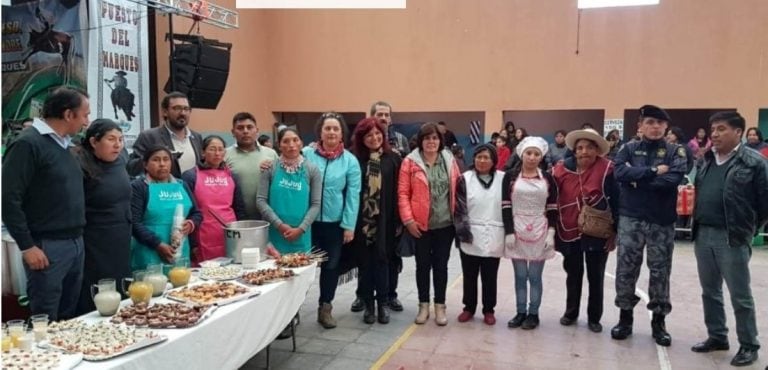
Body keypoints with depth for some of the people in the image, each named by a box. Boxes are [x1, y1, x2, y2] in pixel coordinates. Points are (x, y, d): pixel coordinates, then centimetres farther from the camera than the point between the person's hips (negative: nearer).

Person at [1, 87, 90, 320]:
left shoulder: (63, 145, 13)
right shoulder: (28, 144, -12)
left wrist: (78, 237, 13)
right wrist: (27, 246, -16)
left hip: (75, 244, 8)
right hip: (48, 247, -8)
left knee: (69, 319, 15)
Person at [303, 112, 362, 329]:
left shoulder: (350, 161, -2)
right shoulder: (306, 154, -2)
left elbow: (353, 195, -3)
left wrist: (349, 225, -6)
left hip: (335, 222, 1)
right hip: (309, 220, -1)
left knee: (331, 265, 12)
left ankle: (325, 308, 27)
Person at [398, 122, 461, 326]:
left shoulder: (449, 160, 4)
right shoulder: (410, 162, -4)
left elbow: (458, 189, 9)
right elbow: (403, 193, -5)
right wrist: (408, 219, -12)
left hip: (446, 224, 2)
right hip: (421, 224, -2)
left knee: (441, 265, 10)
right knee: (423, 265, 9)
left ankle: (440, 306, 22)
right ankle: (423, 305, 24)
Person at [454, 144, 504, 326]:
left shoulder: (503, 179, 1)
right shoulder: (465, 179, 0)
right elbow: (459, 208, -4)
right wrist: (462, 230, -12)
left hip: (493, 238, 0)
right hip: (471, 236, 0)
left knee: (490, 277, 9)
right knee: (469, 275, 12)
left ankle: (489, 309, 26)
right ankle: (469, 307, 29)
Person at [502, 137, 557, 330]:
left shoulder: (547, 178, 3)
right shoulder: (511, 176, 0)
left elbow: (552, 208, 4)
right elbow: (506, 206, -2)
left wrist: (551, 233, -5)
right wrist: (509, 232, -8)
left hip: (540, 232, 0)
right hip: (517, 230, 0)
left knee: (535, 276, 5)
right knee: (520, 275, 7)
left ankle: (533, 313, 16)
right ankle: (521, 312, 18)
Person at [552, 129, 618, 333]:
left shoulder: (607, 170, -12)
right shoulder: (562, 169, -5)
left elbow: (615, 202, -8)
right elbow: (552, 200, 3)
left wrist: (614, 232, -9)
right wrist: (552, 230, 5)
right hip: (569, 232, 2)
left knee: (595, 277, 11)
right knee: (573, 274, 17)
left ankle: (594, 317, 26)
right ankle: (571, 313, 33)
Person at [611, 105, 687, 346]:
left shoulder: (675, 152, 2)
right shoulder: (629, 149, 5)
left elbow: (671, 181, -16)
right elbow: (619, 173, -14)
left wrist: (637, 178, -12)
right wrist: (653, 171, -17)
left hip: (662, 221, 0)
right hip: (630, 219, 1)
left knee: (660, 271, 8)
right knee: (626, 269, 5)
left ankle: (658, 322, 22)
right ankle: (625, 317, 21)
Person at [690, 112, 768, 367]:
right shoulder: (705, 161, 11)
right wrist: (697, 225, 11)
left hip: (732, 238, -6)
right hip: (703, 235, 6)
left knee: (740, 296, 4)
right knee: (710, 292, 15)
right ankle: (716, 337, 29)